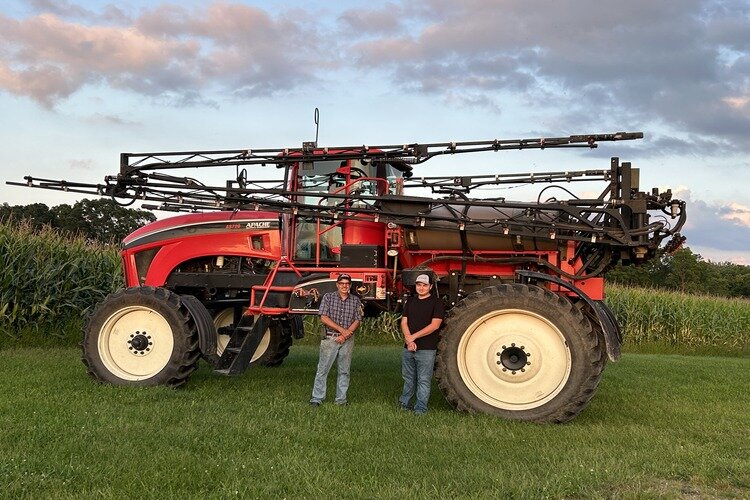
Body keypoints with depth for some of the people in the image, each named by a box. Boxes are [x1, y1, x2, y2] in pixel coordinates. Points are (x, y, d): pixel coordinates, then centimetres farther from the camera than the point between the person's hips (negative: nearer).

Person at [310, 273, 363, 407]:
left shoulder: (355, 301, 7)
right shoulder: (328, 297, 0)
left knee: (344, 371, 7)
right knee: (323, 369, -1)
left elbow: (357, 321, 2)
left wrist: (345, 335, -12)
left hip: (347, 340, 2)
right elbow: (323, 318, -7)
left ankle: (341, 399, 15)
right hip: (330, 338, -2)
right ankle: (317, 398, 5)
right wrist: (342, 329, -14)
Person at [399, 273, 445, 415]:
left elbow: (435, 325, -14)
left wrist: (414, 337, -15)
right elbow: (404, 322, 8)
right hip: (408, 348, 5)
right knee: (408, 379, 16)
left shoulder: (436, 302, -4)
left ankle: (420, 409, 6)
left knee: (424, 380, 0)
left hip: (426, 349, -5)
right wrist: (408, 339, -10)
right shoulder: (410, 301, 14)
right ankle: (404, 402, 29)